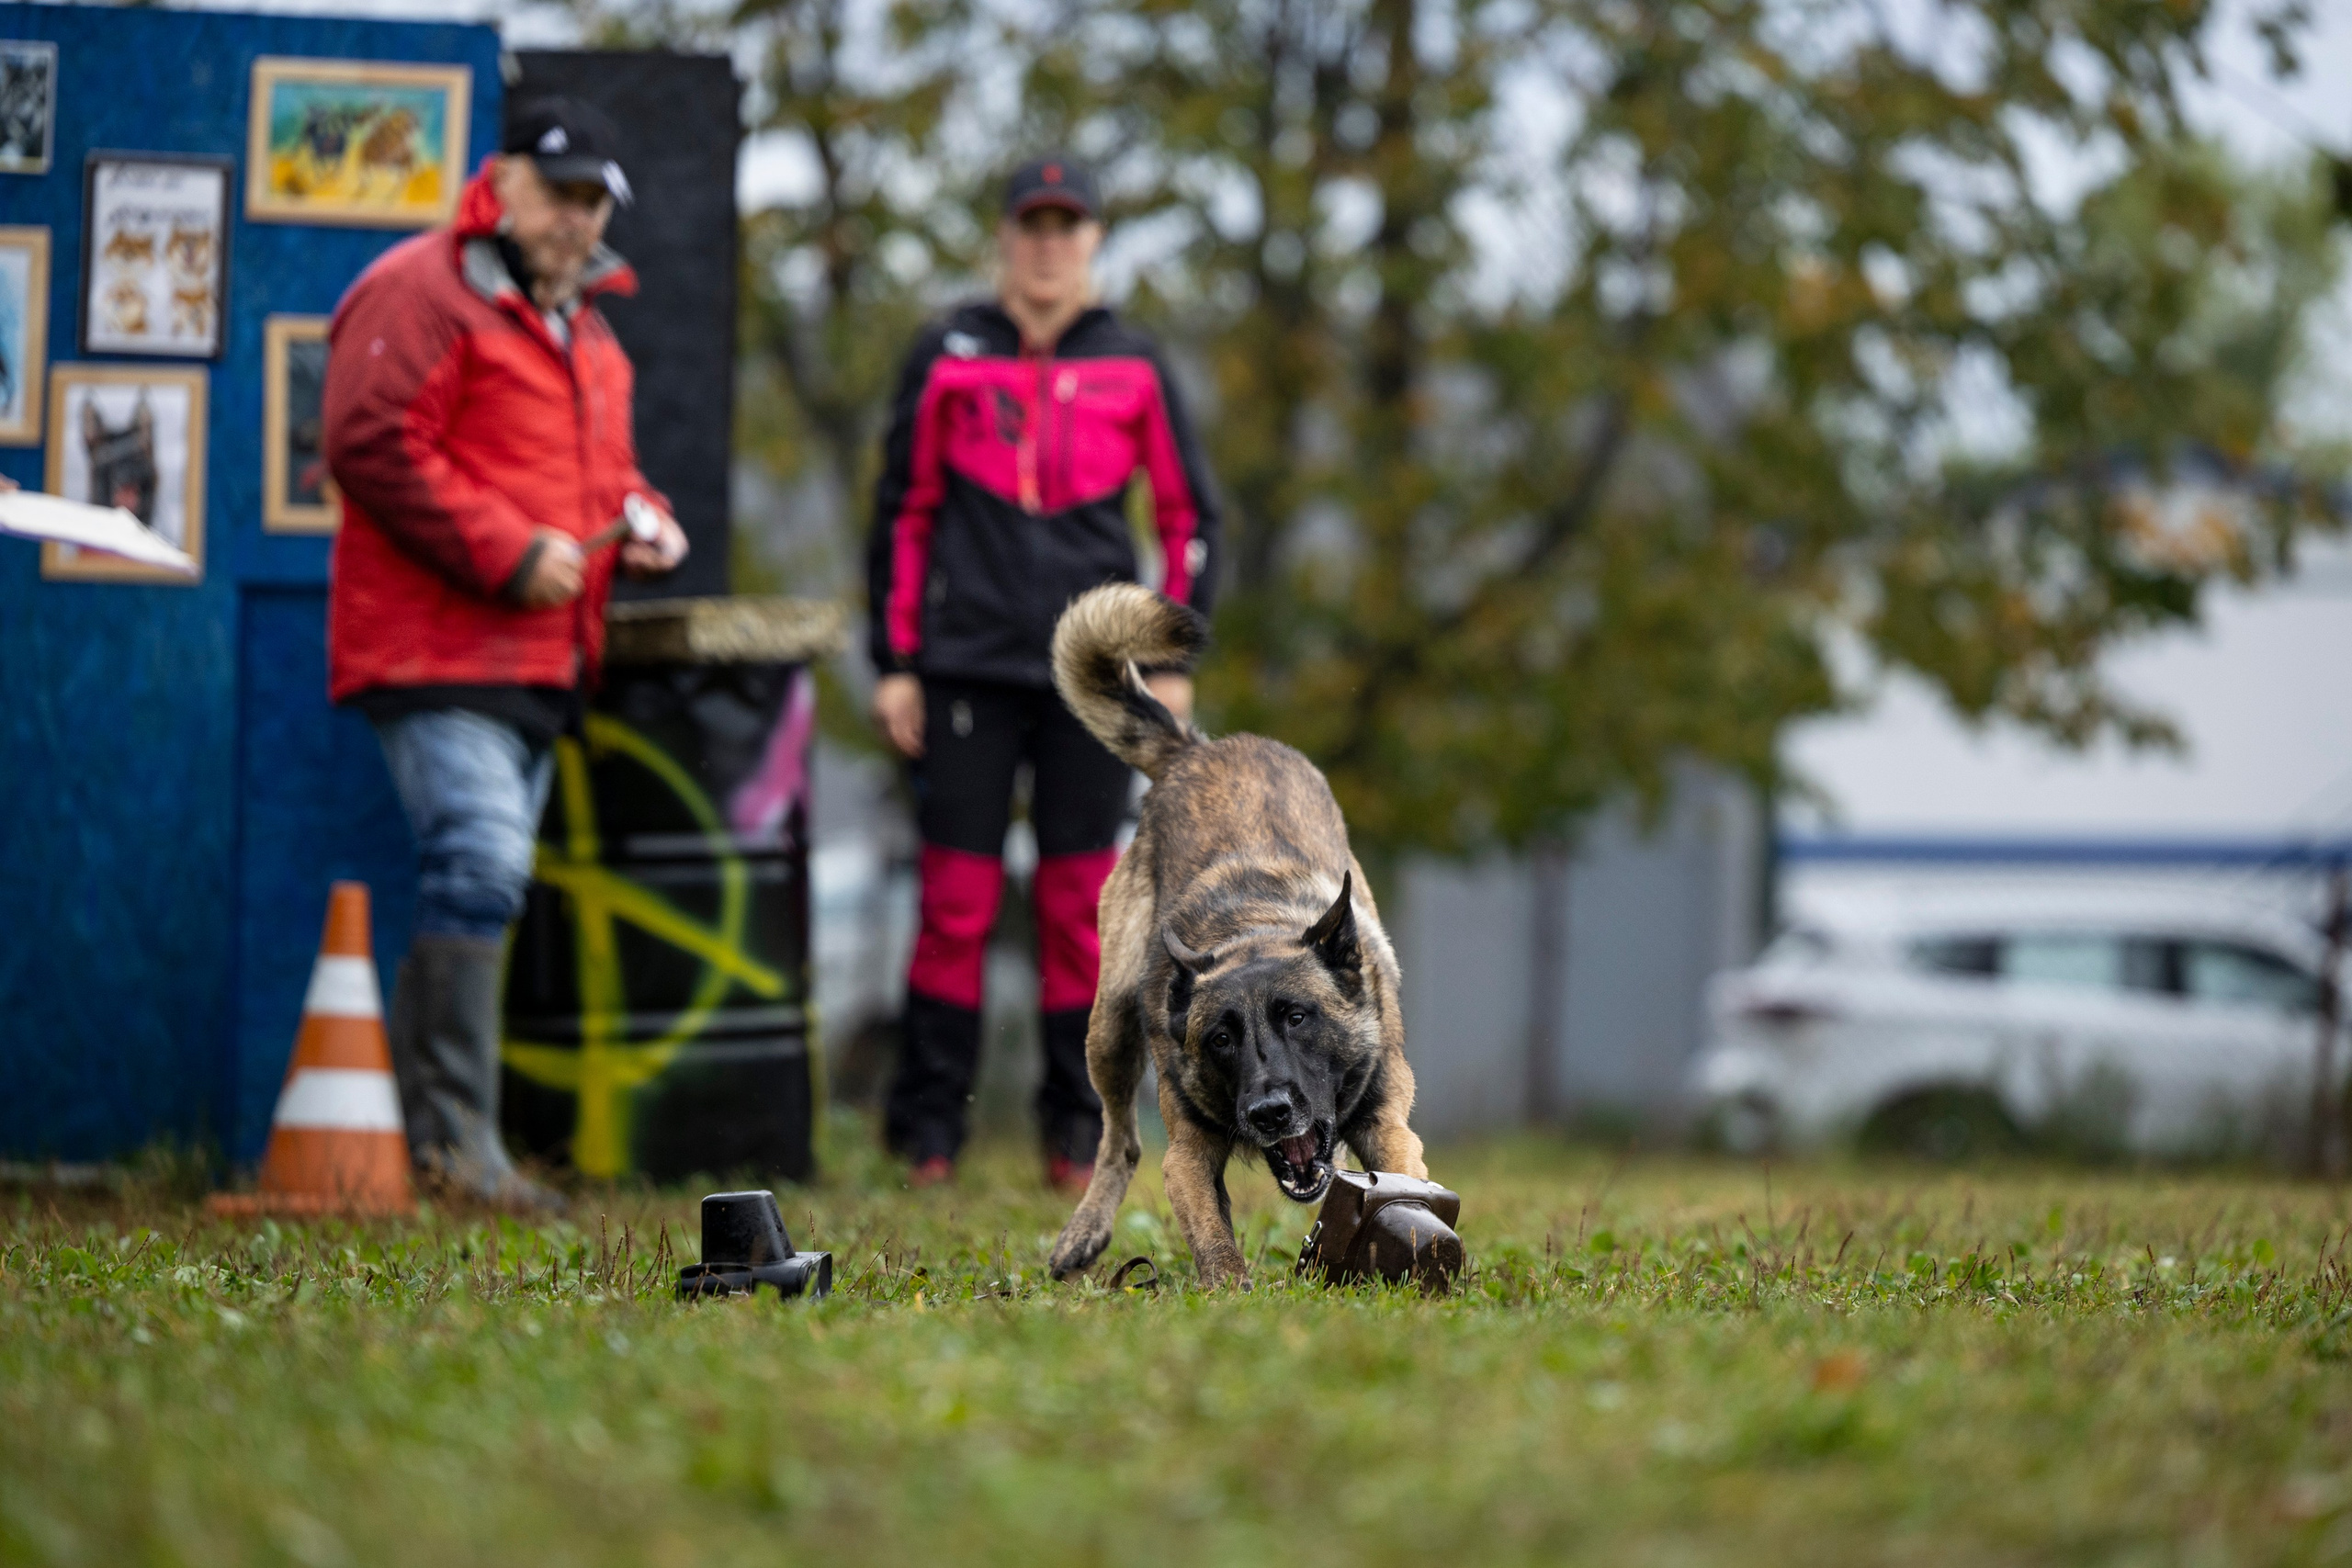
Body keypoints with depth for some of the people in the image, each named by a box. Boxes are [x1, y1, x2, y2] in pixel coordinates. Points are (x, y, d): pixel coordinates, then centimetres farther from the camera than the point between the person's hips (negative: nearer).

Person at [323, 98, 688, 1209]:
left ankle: (426, 1136, 14)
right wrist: (508, 552, -18)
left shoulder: (581, 324, 24)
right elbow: (375, 448, -16)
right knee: (481, 864, -18)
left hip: (540, 657, 9)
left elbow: (601, 469, 33)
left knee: (483, 884, 9)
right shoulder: (424, 295, -6)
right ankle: (453, 1135, -16)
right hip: (438, 651, -9)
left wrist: (644, 525, 10)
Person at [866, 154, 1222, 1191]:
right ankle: (929, 1133, 3)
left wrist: (1173, 663, 3)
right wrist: (893, 663, 3)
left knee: (1080, 903, 1)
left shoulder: (1134, 368, 7)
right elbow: (903, 512, 9)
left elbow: (1191, 519, 11)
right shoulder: (949, 356, 6)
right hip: (968, 666, -1)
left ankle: (1077, 1134, 8)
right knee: (956, 897, -3)